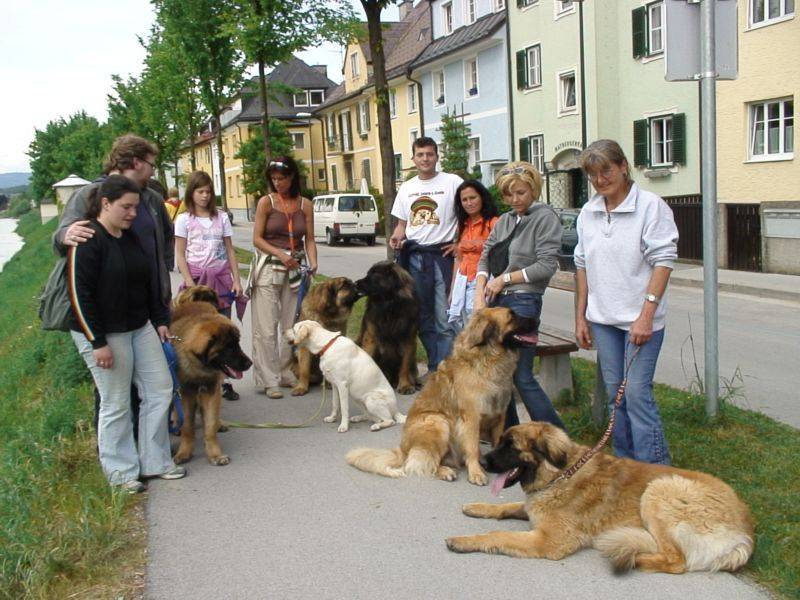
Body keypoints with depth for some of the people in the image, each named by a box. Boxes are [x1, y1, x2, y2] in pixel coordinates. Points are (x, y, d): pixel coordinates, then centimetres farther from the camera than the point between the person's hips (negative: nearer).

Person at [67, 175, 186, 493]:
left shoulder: (131, 238, 10)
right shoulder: (87, 240, -15)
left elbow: (148, 284, 18)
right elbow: (79, 294, -19)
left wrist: (160, 320, 14)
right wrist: (97, 342, -20)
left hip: (140, 329, 8)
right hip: (104, 334, -8)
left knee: (160, 390, 8)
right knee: (116, 404, 0)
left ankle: (154, 462, 20)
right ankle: (121, 473, 16)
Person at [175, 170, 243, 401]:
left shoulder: (221, 217, 8)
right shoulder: (184, 219, 1)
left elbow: (230, 251, 9)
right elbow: (180, 255, -2)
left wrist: (236, 280, 1)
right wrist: (190, 282, -12)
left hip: (221, 278, 3)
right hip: (197, 278, -2)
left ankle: (224, 382, 9)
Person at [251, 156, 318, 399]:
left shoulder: (305, 204, 7)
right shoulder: (266, 202, 0)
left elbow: (309, 240, 7)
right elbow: (257, 239, -2)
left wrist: (313, 263, -10)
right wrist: (280, 254, -16)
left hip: (296, 270, 3)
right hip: (269, 269, -3)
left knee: (292, 325, 5)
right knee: (267, 327, -4)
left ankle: (287, 374, 17)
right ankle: (269, 380, 1)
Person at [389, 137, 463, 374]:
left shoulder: (452, 182, -3)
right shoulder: (406, 188, 13)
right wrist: (397, 237, -1)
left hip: (442, 254, -5)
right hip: (414, 256, 5)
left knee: (444, 317, -7)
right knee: (422, 316, 10)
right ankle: (435, 367, 21)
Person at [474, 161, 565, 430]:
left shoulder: (545, 217, -4)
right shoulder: (505, 220, 16)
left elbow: (546, 265, -12)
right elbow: (485, 257, 13)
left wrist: (505, 279, -7)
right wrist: (480, 296, -1)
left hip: (523, 301, -7)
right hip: (495, 300, 7)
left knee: (521, 376, -8)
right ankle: (508, 431, 26)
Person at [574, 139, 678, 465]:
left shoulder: (650, 206, -6)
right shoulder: (588, 212, 11)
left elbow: (663, 261, -11)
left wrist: (646, 314, -18)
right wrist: (580, 316, 12)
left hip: (640, 318, -6)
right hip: (602, 318, 6)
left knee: (637, 393, -10)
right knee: (614, 393, 10)